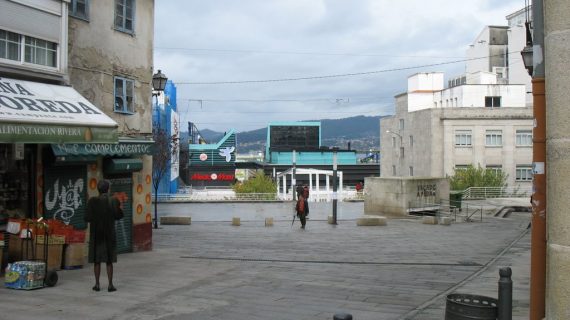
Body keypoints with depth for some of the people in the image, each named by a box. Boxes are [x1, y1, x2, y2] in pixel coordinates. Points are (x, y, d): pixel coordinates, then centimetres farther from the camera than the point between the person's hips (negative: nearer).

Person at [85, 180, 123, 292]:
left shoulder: (92, 201, -8)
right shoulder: (113, 201, -6)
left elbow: (88, 218, -10)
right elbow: (119, 216, -2)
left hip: (96, 234, 0)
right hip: (110, 233, 0)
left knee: (96, 260, 8)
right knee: (109, 260, 5)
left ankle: (97, 284, 10)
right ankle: (110, 285, 4)